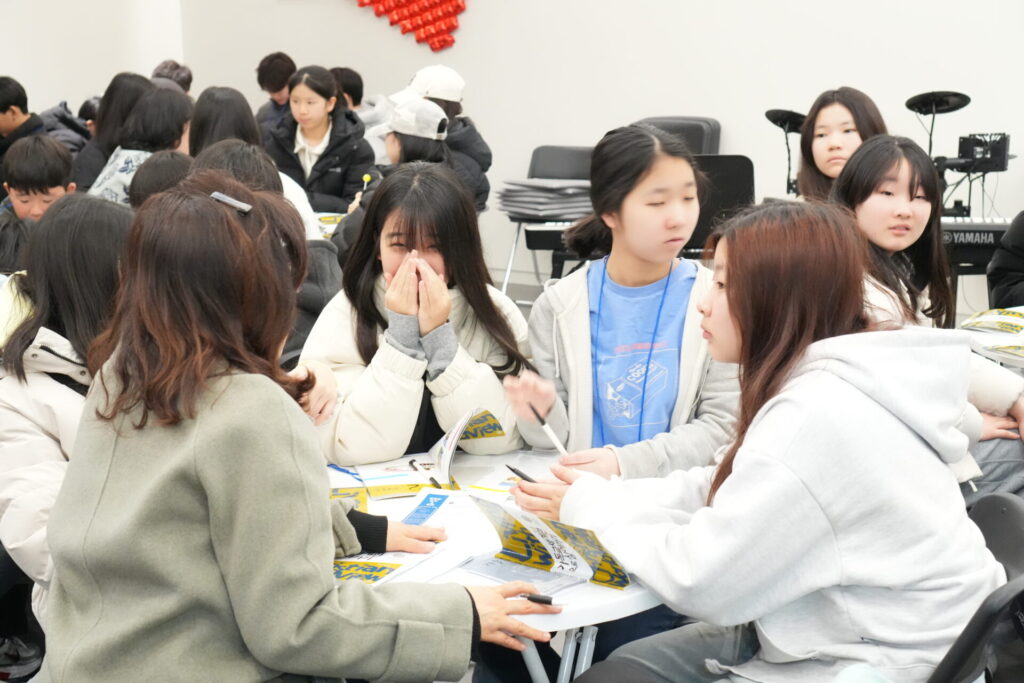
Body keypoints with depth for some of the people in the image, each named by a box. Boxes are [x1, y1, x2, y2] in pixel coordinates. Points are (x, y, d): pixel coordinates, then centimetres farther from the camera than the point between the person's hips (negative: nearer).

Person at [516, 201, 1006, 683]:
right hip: (838, 635, 9)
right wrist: (601, 496, -2)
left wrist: (594, 509, -6)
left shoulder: (816, 418, -26)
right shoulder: (824, 383, 6)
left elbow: (702, 581, -22)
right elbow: (721, 491, 10)